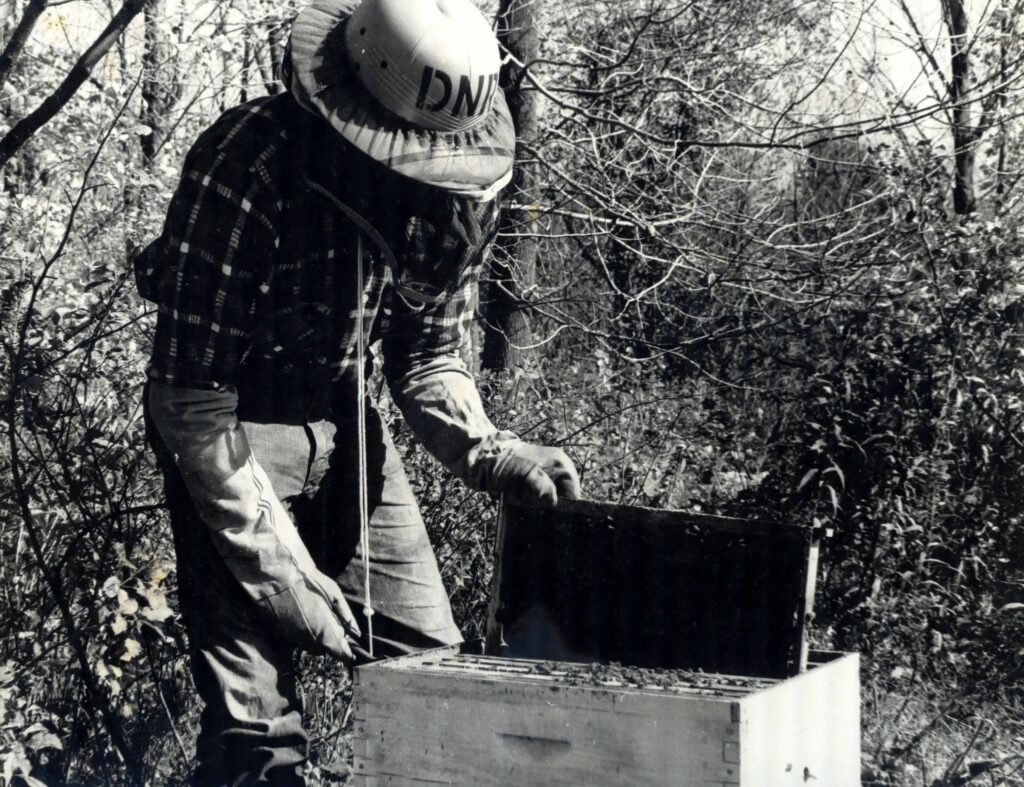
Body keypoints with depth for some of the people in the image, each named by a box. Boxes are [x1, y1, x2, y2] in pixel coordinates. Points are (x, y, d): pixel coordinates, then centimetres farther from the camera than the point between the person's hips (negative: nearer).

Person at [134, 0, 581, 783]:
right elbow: (191, 395, -25)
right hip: (232, 419, -5)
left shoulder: (466, 186, -13)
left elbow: (428, 356, 3)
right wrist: (277, 566, -24)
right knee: (258, 716, -13)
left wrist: (490, 452, -15)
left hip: (342, 410, 5)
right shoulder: (247, 166, -30)